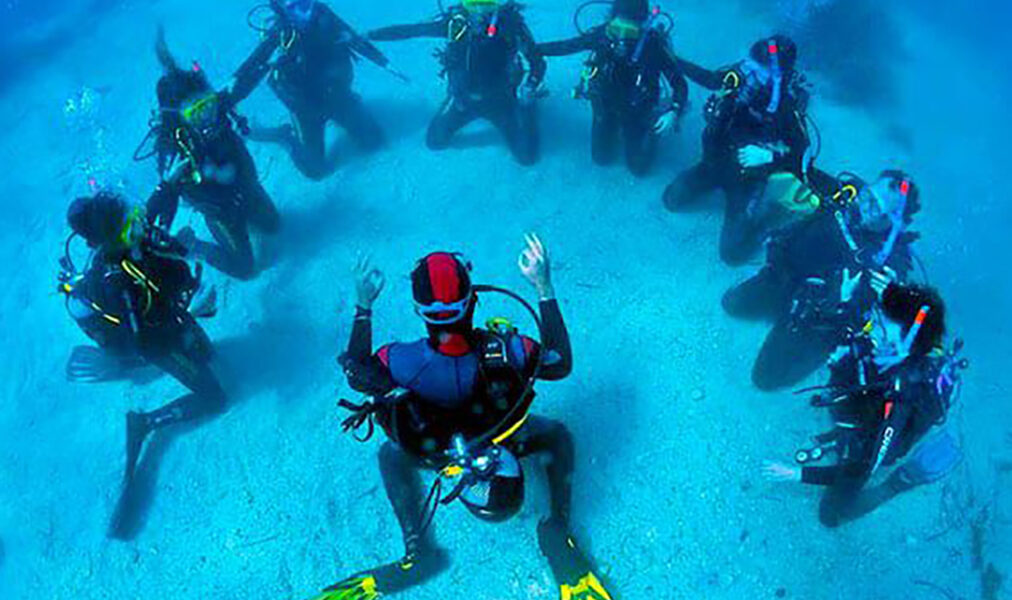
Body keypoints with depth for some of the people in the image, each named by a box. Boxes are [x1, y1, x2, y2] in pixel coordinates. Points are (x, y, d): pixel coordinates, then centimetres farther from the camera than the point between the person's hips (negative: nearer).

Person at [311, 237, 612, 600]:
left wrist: (364, 307, -9)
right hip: (509, 443, 0)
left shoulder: (402, 361, -36)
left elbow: (356, 376, -13)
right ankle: (558, 534, 11)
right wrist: (545, 290, -20)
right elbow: (562, 364, -16)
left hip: (436, 451, 1)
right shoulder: (506, 350, -37)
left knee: (391, 454, 28)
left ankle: (417, 555, 19)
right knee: (558, 436, 25)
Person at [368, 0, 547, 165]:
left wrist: (528, 87, -38)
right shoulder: (455, 21, -19)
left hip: (502, 99, -2)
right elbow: (409, 29, -10)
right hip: (463, 97, 2)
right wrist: (368, 35, -7)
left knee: (527, 156, -7)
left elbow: (537, 61, -18)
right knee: (435, 141, 1)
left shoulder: (511, 22, -24)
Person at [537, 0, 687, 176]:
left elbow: (679, 84, -24)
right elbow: (566, 46, -10)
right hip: (605, 104, 2)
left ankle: (651, 130, 33)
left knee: (638, 167, 5)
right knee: (601, 158, 11)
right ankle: (617, 127, 39)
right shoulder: (603, 34, -26)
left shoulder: (655, 45, -31)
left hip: (637, 110, -2)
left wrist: (674, 112, -42)